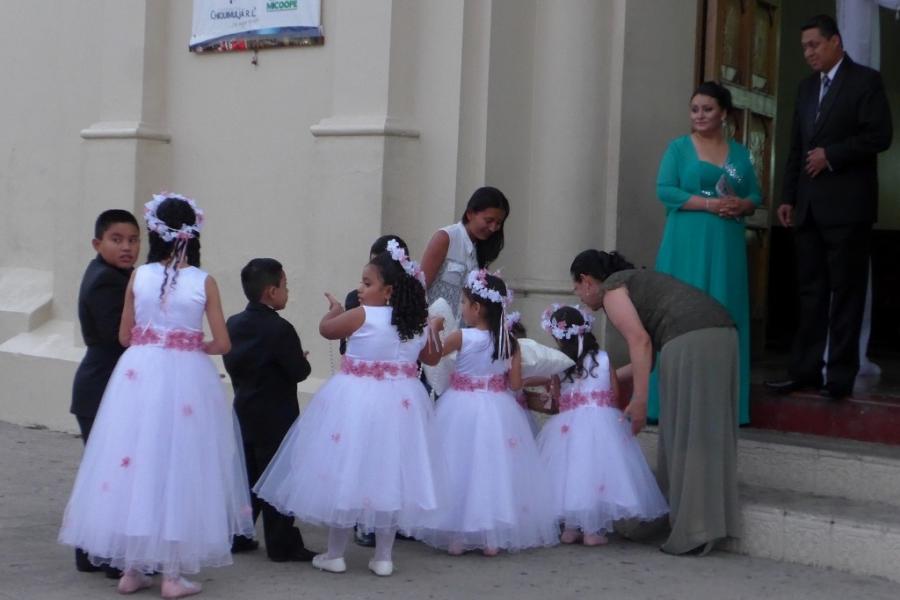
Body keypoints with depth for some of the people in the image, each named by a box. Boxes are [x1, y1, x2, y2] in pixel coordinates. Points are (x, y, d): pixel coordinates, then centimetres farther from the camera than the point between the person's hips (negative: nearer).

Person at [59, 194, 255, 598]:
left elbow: (124, 336, 6)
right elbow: (222, 344, -4)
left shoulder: (138, 277, 0)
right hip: (187, 378, -1)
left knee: (136, 460, 10)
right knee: (179, 464, 5)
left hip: (139, 375, 2)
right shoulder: (204, 282, -4)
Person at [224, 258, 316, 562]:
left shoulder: (233, 324, 3)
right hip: (276, 416, -7)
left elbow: (231, 364, 8)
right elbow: (299, 371, -18)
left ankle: (237, 536, 22)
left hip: (244, 410, 7)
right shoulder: (280, 329, -20)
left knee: (248, 472, 17)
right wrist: (302, 360, 2)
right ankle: (282, 544, 5)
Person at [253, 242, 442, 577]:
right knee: (388, 473, 12)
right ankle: (383, 557, 17)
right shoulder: (418, 322, 1)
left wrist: (334, 309, 23)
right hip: (401, 402, 5)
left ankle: (335, 554, 14)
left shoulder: (362, 315, -13)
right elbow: (431, 358, 16)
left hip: (356, 404, -5)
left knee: (346, 470, 5)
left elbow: (326, 329, 4)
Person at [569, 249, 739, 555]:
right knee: (707, 433, 11)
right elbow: (646, 357, 29)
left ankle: (693, 531, -1)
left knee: (684, 435, -3)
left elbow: (640, 341, -10)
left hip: (689, 341, -9)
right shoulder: (636, 281, 32)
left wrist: (638, 400, -12)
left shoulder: (611, 289, 7)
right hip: (724, 334, 9)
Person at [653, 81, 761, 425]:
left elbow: (755, 195, 13)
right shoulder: (679, 148, 5)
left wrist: (741, 205, -10)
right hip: (686, 245, -3)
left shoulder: (739, 153, 14)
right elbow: (664, 190, -6)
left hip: (727, 246, 3)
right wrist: (709, 204, -14)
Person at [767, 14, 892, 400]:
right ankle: (805, 370, 9)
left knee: (845, 292, -2)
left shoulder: (865, 80, -2)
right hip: (809, 207, 6)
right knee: (811, 291, 6)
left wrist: (830, 155, -13)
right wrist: (788, 198, 11)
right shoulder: (807, 87, 18)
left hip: (846, 205, -6)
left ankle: (841, 375, 0)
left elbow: (879, 136, -11)